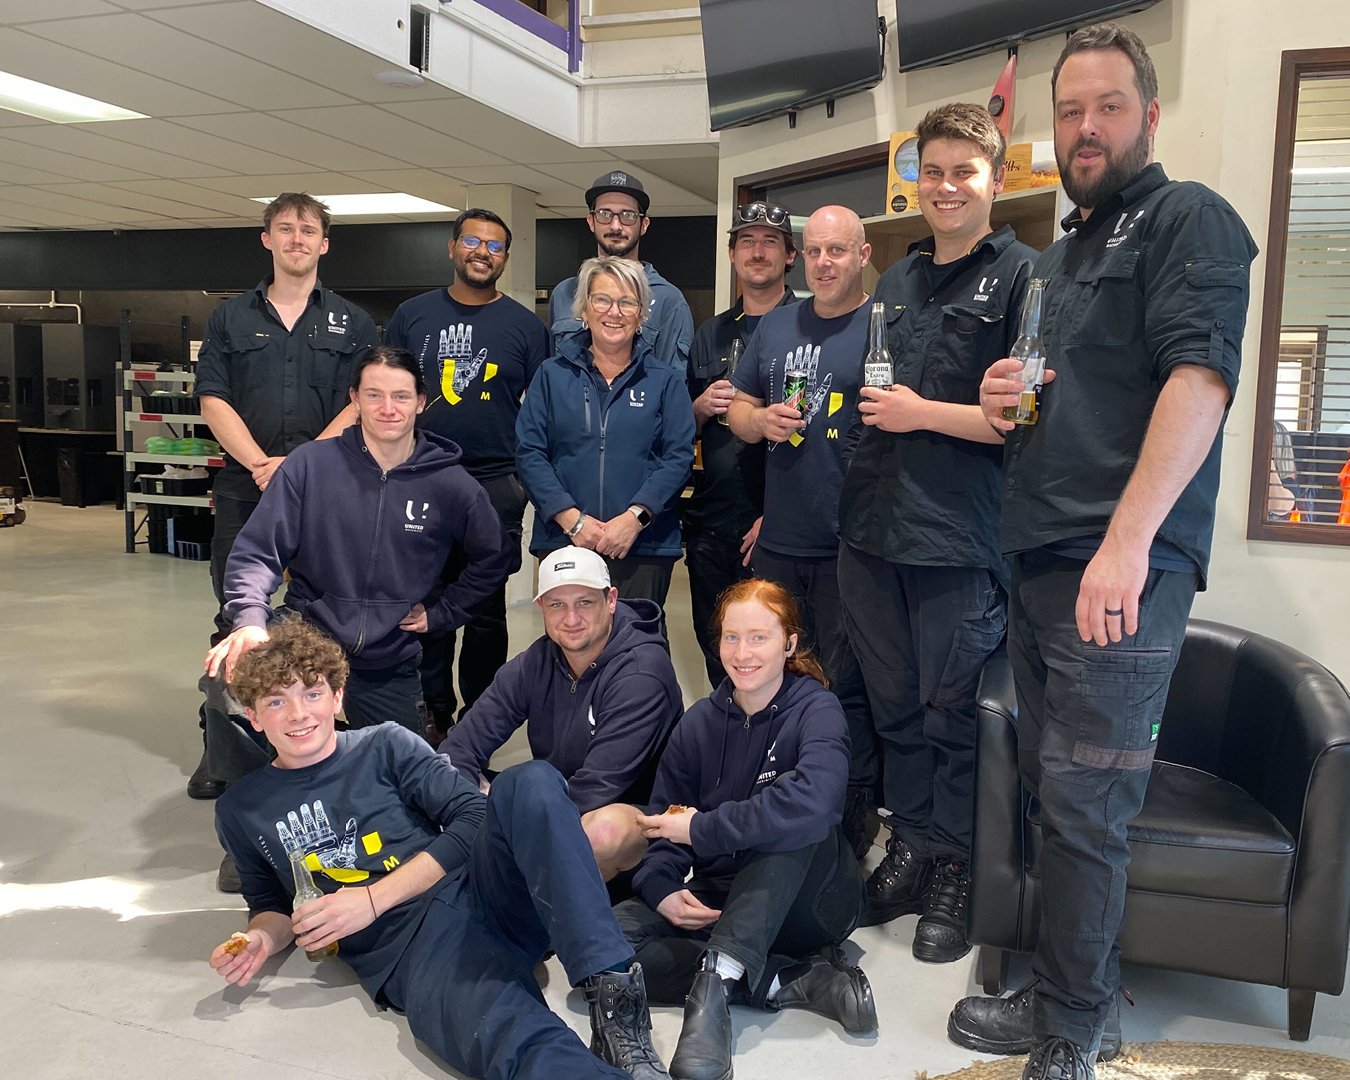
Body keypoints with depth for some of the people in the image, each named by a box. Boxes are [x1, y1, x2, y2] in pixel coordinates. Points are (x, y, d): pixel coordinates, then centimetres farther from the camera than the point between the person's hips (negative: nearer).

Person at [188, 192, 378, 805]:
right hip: (244, 489, 1)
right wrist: (261, 464, -12)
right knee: (236, 621, 4)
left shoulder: (351, 323, 10)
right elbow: (213, 401, 3)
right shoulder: (231, 318, 12)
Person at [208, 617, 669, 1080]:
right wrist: (262, 939, 3)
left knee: (529, 782, -33)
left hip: (481, 891, 2)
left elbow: (471, 818, 3)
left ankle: (611, 988, -35)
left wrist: (371, 899, -5)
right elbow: (271, 903, 28)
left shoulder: (385, 747, 12)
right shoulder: (241, 811, 17)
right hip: (406, 950, -2)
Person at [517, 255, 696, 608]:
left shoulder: (665, 381, 9)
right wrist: (571, 519, -10)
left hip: (644, 546, 0)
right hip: (562, 542, 1)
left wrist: (634, 518, -14)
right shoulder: (552, 374, 9)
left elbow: (679, 456, -1)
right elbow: (529, 453, 2)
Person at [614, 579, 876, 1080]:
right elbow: (663, 822, 1)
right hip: (719, 899, 4)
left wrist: (700, 827, -27)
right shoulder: (699, 723, 3)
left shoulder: (816, 710, -12)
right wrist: (662, 888, -20)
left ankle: (715, 983, -38)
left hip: (807, 902, -4)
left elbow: (812, 803, -33)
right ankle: (794, 982, -23)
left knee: (793, 824, -34)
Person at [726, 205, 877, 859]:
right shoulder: (776, 325, 13)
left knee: (847, 685, 2)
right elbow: (738, 407, 19)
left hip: (850, 545, -5)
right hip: (778, 540, 6)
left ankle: (854, 818, 18)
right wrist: (761, 420, -4)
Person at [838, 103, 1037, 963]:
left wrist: (923, 413, -12)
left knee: (952, 713, 2)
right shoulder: (896, 283, 19)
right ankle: (909, 851, 27)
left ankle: (955, 874, 19)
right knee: (896, 707, 12)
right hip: (872, 528, 6)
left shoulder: (1023, 276, -3)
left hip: (960, 539, -6)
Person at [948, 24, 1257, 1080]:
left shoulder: (1187, 218, -2)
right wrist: (1003, 398, 6)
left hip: (1123, 571, -8)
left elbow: (1200, 376, -17)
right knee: (1049, 791, 12)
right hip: (1036, 563, 8)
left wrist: (1128, 539, -26)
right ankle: (1057, 995, 26)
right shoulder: (1056, 256, 24)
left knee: (1084, 809, -5)